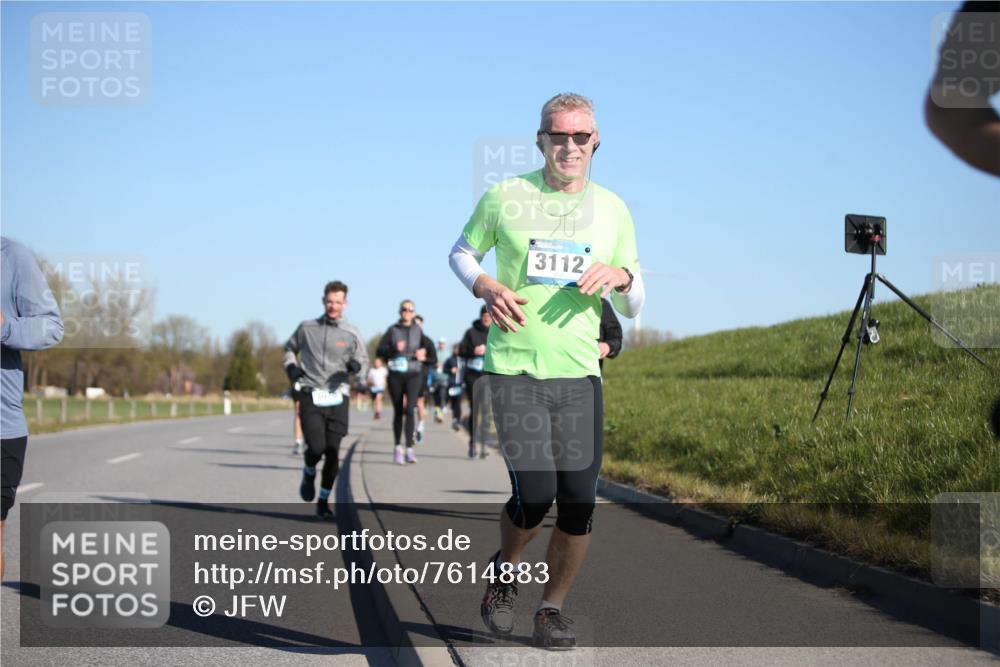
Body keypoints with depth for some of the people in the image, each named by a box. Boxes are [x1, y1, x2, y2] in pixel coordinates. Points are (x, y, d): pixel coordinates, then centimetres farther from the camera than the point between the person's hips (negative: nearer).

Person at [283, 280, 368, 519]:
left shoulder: (351, 333, 5)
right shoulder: (307, 328, 6)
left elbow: (364, 362, 10)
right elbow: (289, 348, 22)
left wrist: (356, 365, -14)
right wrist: (291, 367, 2)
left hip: (338, 397, 1)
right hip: (311, 395, -1)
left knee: (332, 452, 0)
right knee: (316, 448, -15)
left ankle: (323, 501, 14)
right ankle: (309, 474, 20)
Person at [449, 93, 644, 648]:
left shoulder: (612, 209, 9)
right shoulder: (505, 196, 1)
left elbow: (633, 307, 14)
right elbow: (461, 253, 15)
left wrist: (621, 277, -10)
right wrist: (487, 287, -5)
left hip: (579, 373, 3)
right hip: (514, 368, -3)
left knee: (579, 503, -2)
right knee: (534, 494, -14)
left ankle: (552, 609, 19)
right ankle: (504, 571, 19)